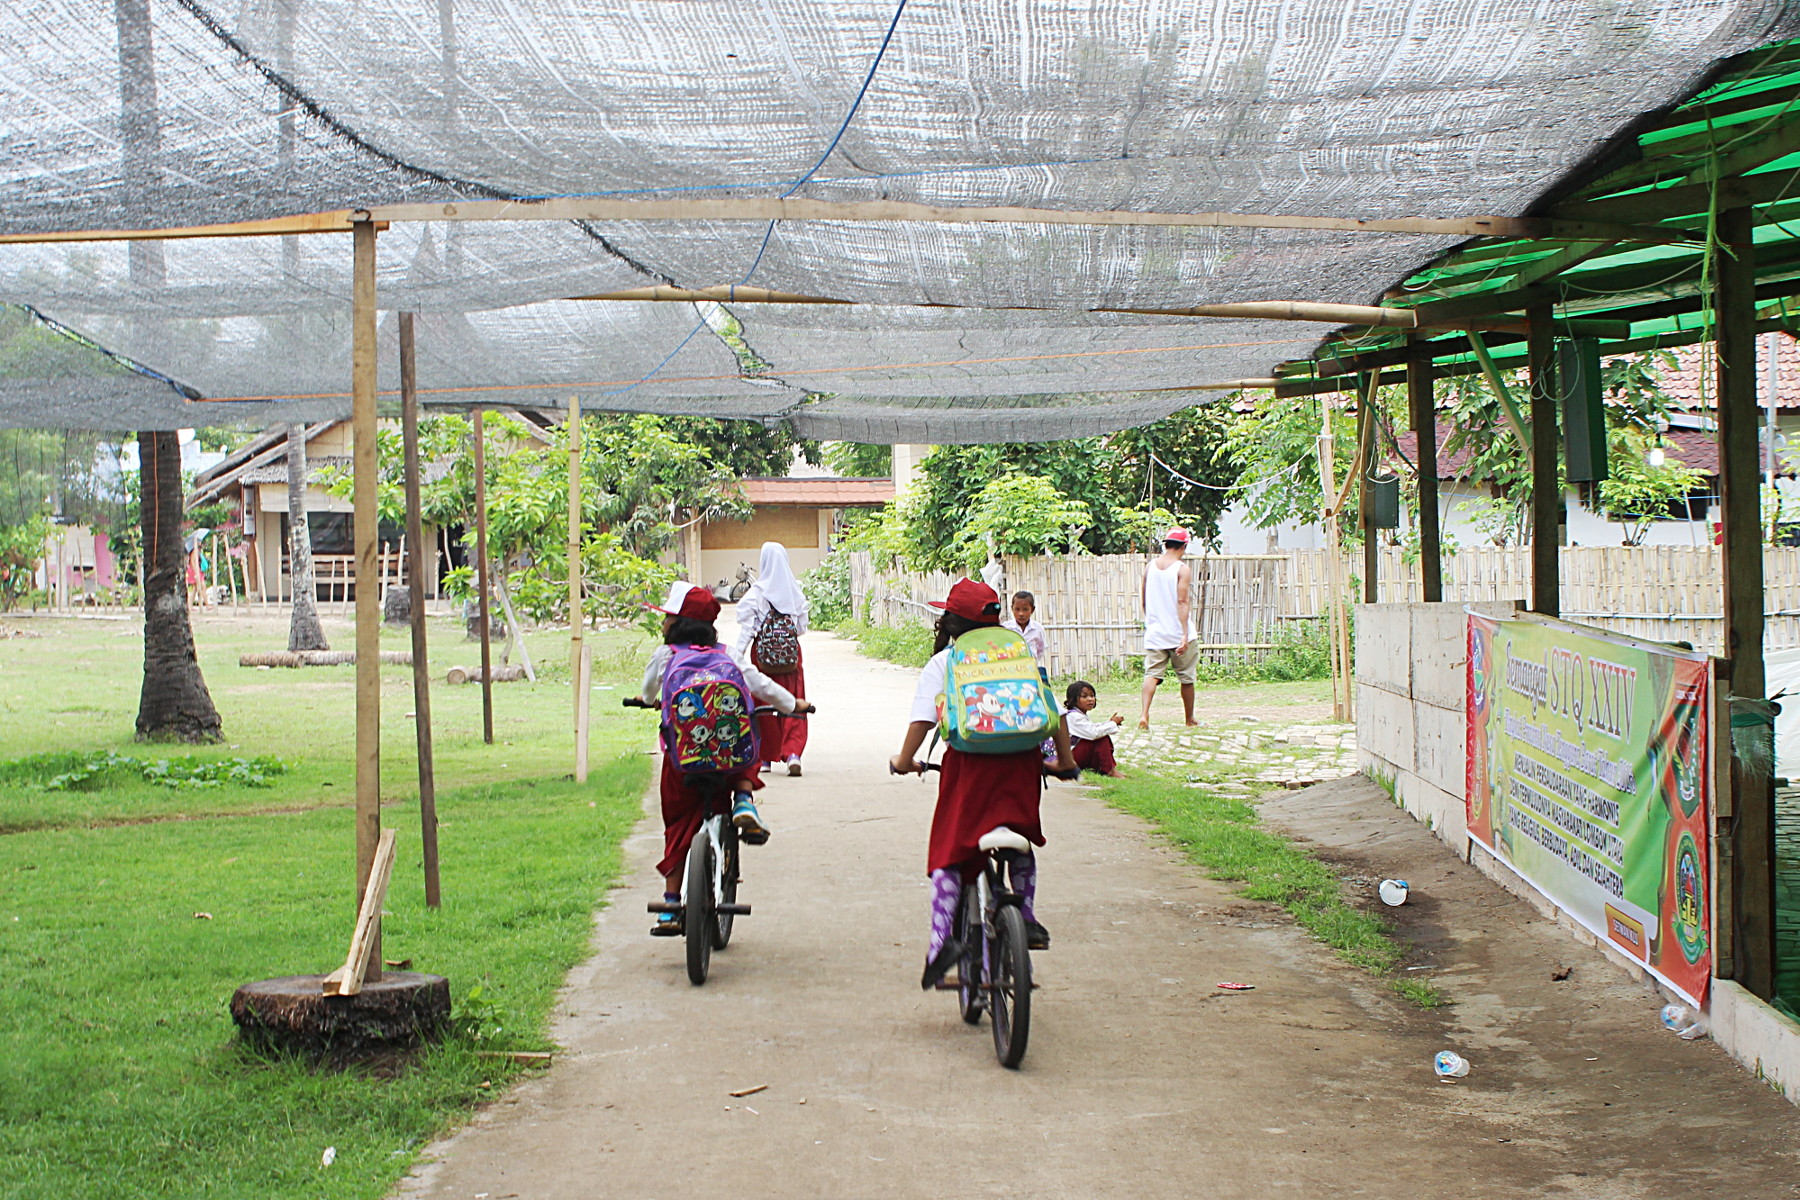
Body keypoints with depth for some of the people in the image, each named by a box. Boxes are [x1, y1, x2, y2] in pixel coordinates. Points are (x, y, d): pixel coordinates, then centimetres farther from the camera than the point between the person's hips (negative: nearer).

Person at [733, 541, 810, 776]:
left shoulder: (757, 592, -7)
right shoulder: (795, 591, 0)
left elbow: (747, 628, -11)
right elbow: (802, 626, 6)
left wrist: (738, 655, -11)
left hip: (763, 652, -2)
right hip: (791, 652, 2)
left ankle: (767, 757, 16)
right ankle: (793, 752, -13)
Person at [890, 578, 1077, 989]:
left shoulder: (942, 663, 11)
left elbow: (923, 718, -2)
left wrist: (904, 761, 6)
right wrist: (1064, 759, 25)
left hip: (968, 761, -3)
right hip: (1022, 759, 3)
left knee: (949, 853, 3)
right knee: (1022, 842, 25)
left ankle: (943, 935, -13)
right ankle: (1028, 919, 17)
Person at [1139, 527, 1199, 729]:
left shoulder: (1149, 567, 6)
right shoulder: (1183, 569, -10)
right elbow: (1182, 602, -18)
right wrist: (1185, 634, -22)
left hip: (1154, 634, 3)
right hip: (1178, 632, -3)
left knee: (1151, 674, -2)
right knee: (1186, 678, 11)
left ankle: (1144, 714, -22)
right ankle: (1190, 719, 23)